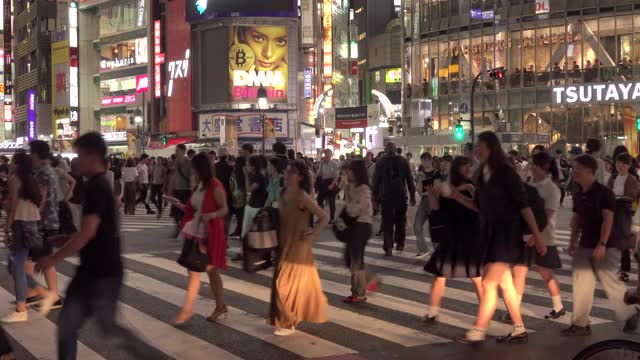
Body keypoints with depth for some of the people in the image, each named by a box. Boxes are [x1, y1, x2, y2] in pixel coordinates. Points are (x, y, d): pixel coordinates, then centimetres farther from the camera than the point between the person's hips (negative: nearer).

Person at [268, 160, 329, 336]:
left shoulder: (302, 196, -18)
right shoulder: (283, 193, 3)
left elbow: (324, 217, -15)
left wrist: (313, 233, -20)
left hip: (298, 246, -7)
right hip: (284, 245, 7)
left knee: (289, 284, -4)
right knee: (282, 283, 16)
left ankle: (288, 323, 7)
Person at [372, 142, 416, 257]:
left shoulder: (380, 162, -2)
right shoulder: (403, 161, 1)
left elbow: (376, 180, -2)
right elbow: (409, 179, 2)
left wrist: (375, 195, 3)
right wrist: (412, 195, 8)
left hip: (386, 196, -1)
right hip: (401, 195, 1)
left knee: (387, 222, 1)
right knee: (400, 221, 16)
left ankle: (388, 248, -7)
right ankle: (400, 244, 22)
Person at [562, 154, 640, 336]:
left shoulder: (604, 193, -13)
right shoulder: (578, 195, 9)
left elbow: (608, 219, -19)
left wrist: (602, 244, -25)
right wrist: (572, 242, 11)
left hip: (605, 247, -7)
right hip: (584, 246, 7)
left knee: (610, 282, -1)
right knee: (581, 281, 3)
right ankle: (580, 323, 7)